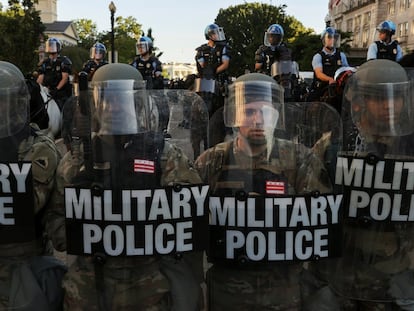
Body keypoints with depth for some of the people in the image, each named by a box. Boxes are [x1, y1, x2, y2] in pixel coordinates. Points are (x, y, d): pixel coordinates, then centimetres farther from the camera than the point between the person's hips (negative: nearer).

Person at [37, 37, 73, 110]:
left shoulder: (64, 61, 0)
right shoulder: (45, 63, 16)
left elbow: (65, 78, -9)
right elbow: (40, 78, 10)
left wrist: (56, 89, -21)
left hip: (62, 94, -4)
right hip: (48, 93, 4)